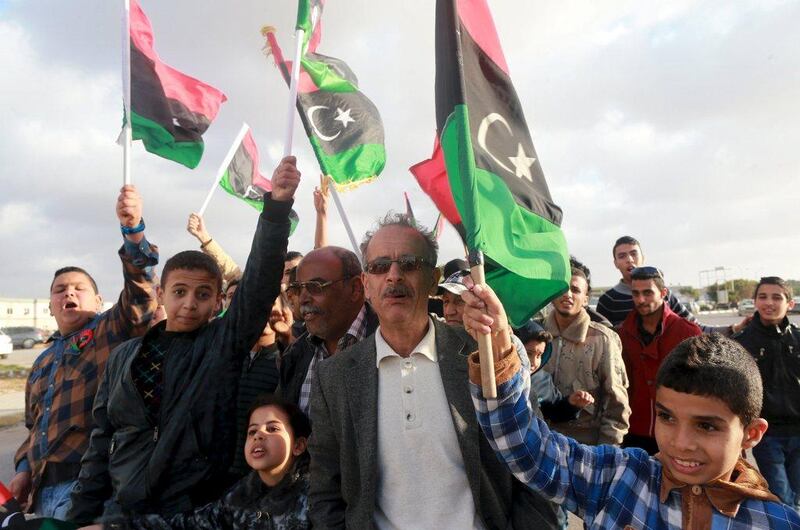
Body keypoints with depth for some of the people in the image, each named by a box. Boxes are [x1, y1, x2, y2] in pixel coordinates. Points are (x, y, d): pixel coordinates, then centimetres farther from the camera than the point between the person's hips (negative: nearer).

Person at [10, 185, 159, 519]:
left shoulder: (112, 330, 1)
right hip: (42, 488, 7)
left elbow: (141, 289, -18)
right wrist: (24, 468, 11)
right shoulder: (42, 363, 22)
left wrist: (133, 229, -32)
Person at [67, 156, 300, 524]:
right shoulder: (125, 356, 7)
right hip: (119, 511, 4)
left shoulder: (226, 342, -5)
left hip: (193, 512, -3)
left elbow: (260, 278, -18)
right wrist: (80, 518, 7)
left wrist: (277, 205, -28)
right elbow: (101, 443, 11)